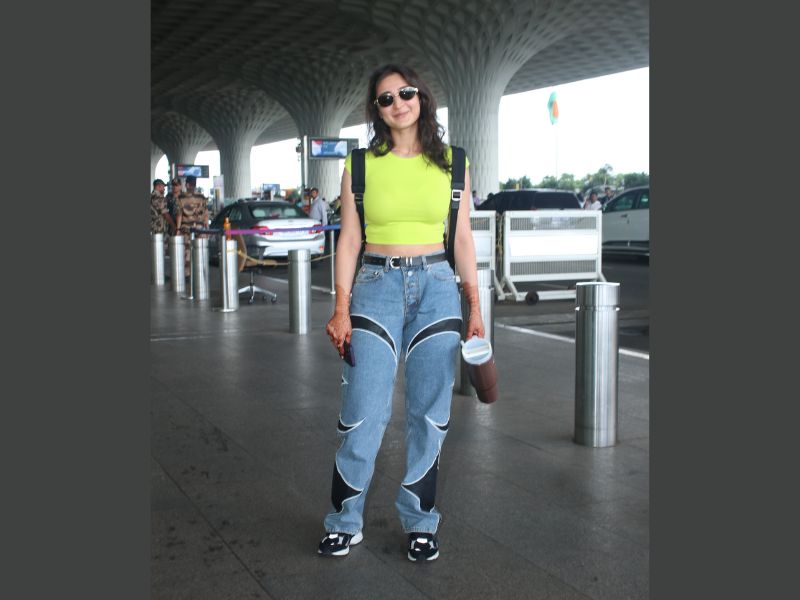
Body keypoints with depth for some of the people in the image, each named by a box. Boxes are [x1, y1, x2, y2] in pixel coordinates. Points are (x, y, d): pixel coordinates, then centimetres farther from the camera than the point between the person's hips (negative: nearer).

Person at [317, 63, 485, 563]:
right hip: (376, 286, -1)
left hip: (436, 287, 1)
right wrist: (341, 308, -5)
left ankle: (421, 522, 21)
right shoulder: (361, 164, 4)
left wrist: (475, 306, 3)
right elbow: (349, 239, 3)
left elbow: (463, 238, 8)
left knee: (430, 413, 5)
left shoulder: (451, 163, 6)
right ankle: (345, 523, 15)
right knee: (364, 413, -4)